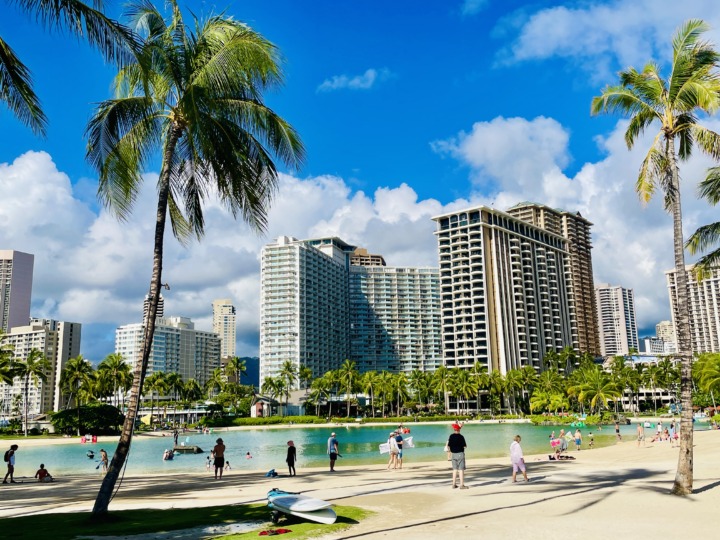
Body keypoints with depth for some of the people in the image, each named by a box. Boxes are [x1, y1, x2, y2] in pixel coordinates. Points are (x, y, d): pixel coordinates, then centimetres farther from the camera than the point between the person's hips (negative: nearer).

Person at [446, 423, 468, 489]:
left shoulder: (451, 436, 2)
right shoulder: (461, 437, -12)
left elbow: (448, 446, 5)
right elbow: (465, 446, -11)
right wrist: (463, 445, 10)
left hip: (453, 454, 5)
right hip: (460, 453, -5)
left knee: (455, 469, 14)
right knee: (461, 469, -2)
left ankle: (454, 484, 16)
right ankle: (461, 485, -2)